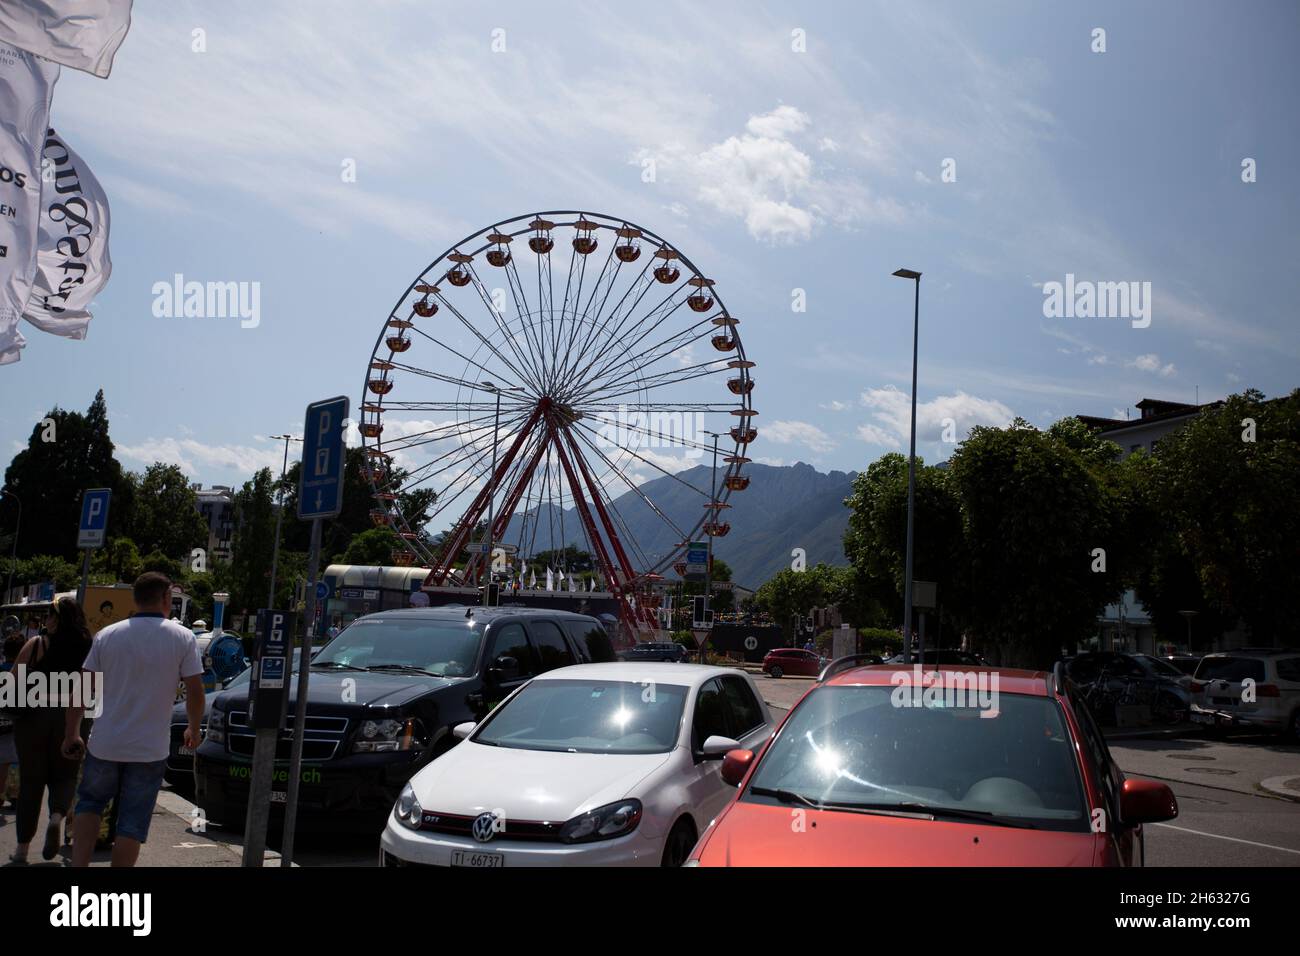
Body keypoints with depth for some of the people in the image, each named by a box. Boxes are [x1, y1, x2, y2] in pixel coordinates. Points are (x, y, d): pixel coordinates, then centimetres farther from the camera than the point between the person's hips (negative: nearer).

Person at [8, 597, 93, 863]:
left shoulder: (36, 645, -4)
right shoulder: (87, 648, -1)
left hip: (32, 717, 0)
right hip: (69, 719, 1)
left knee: (31, 780, 10)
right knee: (64, 775, 15)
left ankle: (23, 846, 14)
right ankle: (57, 816, -14)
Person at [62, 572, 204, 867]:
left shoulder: (107, 635, 1)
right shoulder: (182, 638, -5)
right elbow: (195, 690, -6)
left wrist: (71, 734, 12)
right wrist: (193, 729, 10)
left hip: (104, 744, 2)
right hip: (150, 749, -2)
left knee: (89, 803, 24)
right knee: (132, 823, 7)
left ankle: (79, 865, 10)